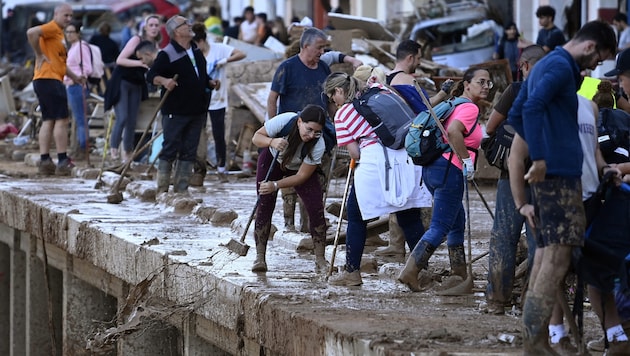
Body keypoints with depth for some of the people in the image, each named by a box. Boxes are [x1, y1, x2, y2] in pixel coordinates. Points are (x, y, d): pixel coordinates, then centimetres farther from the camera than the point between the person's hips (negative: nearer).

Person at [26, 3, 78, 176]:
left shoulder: (59, 33, 23)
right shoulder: (52, 28, -8)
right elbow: (31, 32, -27)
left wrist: (74, 76, 22)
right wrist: (39, 55, -19)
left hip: (51, 80, 10)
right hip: (48, 79, -10)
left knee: (48, 121, 9)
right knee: (61, 119, -8)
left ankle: (45, 161, 8)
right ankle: (63, 162, -8)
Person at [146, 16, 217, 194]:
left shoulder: (196, 51, 13)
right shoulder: (167, 54, -10)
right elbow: (151, 75, -14)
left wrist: (210, 83, 8)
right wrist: (164, 81, -32)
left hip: (196, 111, 7)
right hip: (175, 112, -7)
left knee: (189, 152, 8)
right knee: (170, 150, -4)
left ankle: (181, 189, 13)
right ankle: (162, 189, 1)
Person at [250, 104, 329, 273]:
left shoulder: (318, 145, -34)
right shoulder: (284, 121, -36)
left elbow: (302, 176, -27)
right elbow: (256, 137, -22)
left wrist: (276, 185, -39)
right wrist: (272, 142, -44)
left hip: (300, 168, 0)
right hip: (272, 160, 0)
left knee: (316, 207, -14)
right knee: (265, 206, -10)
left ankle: (320, 260, -6)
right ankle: (259, 257, -3)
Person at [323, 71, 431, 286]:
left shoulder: (342, 115, 2)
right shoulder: (378, 91, 14)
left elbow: (354, 153, 1)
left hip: (373, 162, -5)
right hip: (405, 157, 5)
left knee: (356, 216, 11)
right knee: (410, 216, 9)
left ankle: (352, 271, 13)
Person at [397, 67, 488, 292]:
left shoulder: (455, 105, 19)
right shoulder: (470, 108, -10)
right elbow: (453, 131, -27)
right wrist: (467, 160, -21)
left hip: (433, 167, 10)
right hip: (449, 170, -10)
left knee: (457, 222, 19)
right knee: (440, 227, -9)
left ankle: (459, 274, 24)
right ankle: (410, 271, -16)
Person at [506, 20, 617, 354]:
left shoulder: (544, 65, 20)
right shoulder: (562, 67, -11)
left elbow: (515, 116, 25)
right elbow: (532, 108, -26)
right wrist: (540, 158, -26)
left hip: (549, 169, 10)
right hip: (559, 172, -10)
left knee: (547, 252, 11)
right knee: (557, 255, -10)